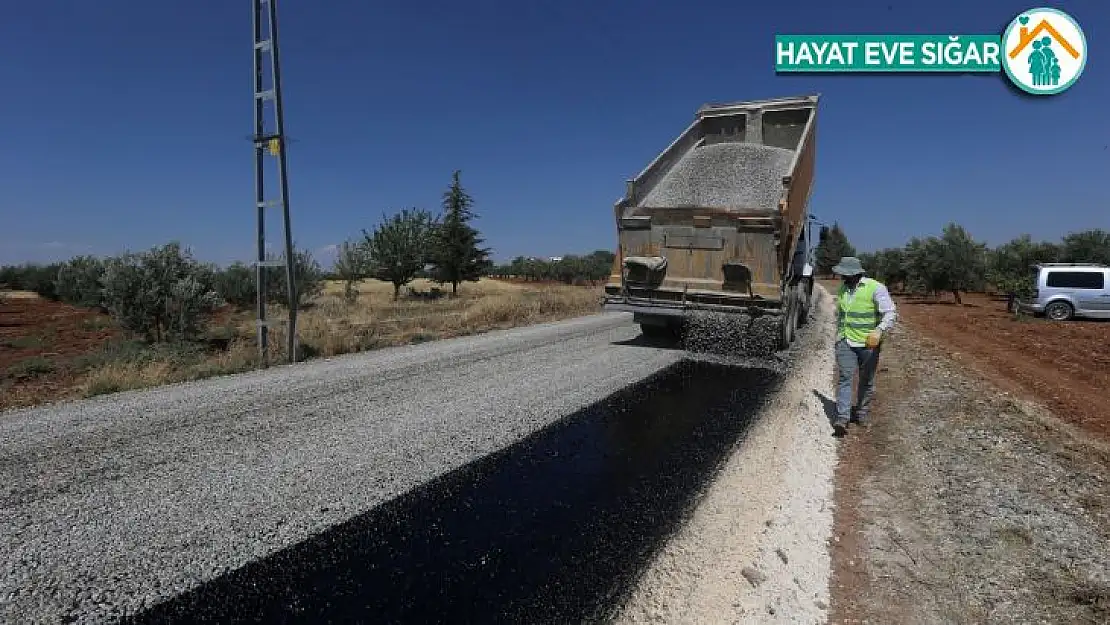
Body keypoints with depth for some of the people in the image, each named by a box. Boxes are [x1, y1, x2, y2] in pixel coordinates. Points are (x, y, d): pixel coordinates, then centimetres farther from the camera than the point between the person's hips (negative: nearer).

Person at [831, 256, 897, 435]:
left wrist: (879, 330, -36)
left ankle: (863, 413, 28)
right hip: (845, 341, 3)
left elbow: (890, 313, -18)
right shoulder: (842, 289, 7)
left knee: (867, 381, 10)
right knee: (844, 377, -8)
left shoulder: (875, 288, -11)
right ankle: (842, 418, -12)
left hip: (868, 343, -3)